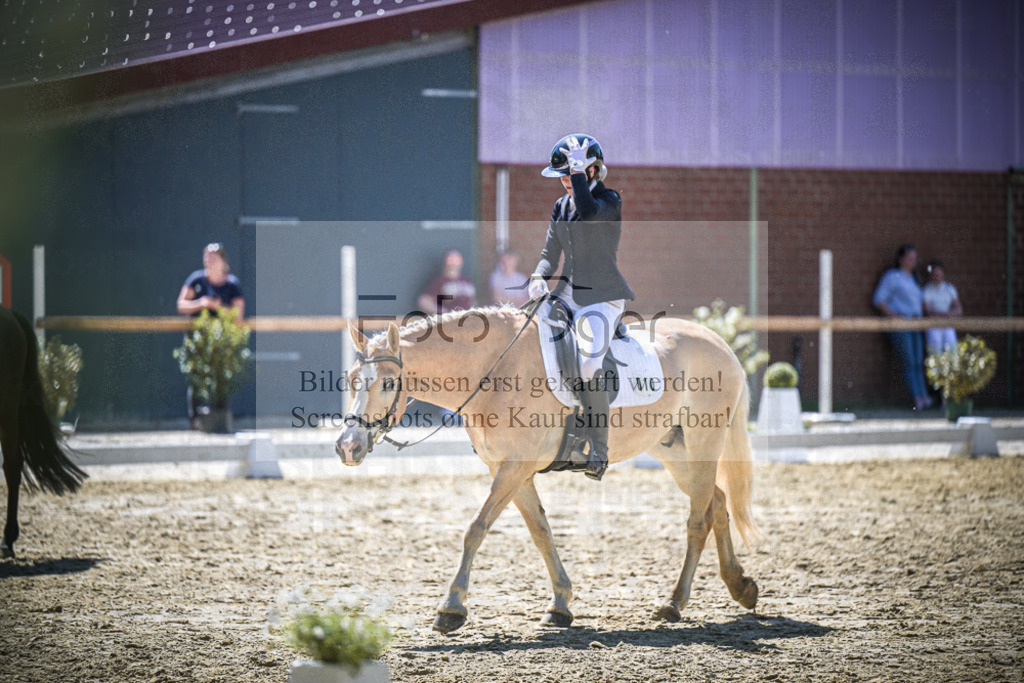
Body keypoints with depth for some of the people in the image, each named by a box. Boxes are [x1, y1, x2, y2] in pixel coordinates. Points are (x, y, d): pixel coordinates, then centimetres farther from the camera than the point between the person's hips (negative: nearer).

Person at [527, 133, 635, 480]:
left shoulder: (609, 201, -6)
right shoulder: (561, 207, 15)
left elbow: (588, 211, -29)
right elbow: (551, 252, 16)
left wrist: (579, 173, -18)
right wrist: (539, 277, -4)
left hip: (601, 296, -8)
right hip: (567, 293, 8)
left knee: (587, 367, -23)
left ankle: (599, 453, -16)